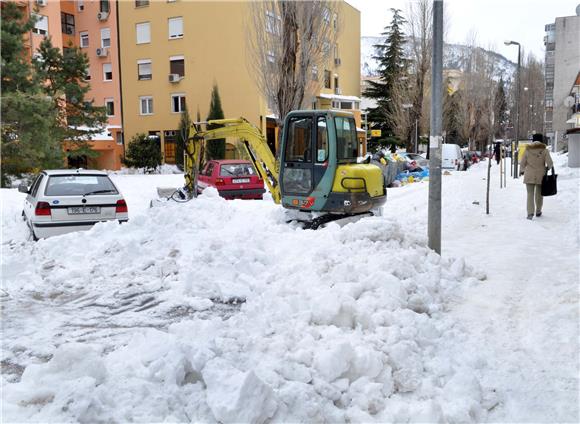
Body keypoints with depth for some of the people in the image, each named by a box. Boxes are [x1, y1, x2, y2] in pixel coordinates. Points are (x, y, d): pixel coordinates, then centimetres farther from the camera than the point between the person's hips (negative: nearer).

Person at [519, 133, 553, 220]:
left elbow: (522, 163, 1)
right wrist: (548, 167, 12)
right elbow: (550, 163, -11)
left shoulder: (527, 150, -4)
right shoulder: (544, 150, -6)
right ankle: (538, 212, 29)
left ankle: (530, 213, -12)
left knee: (530, 194, 1)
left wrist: (521, 170, 19)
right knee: (539, 194, 17)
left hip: (529, 175, -1)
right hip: (540, 175, 1)